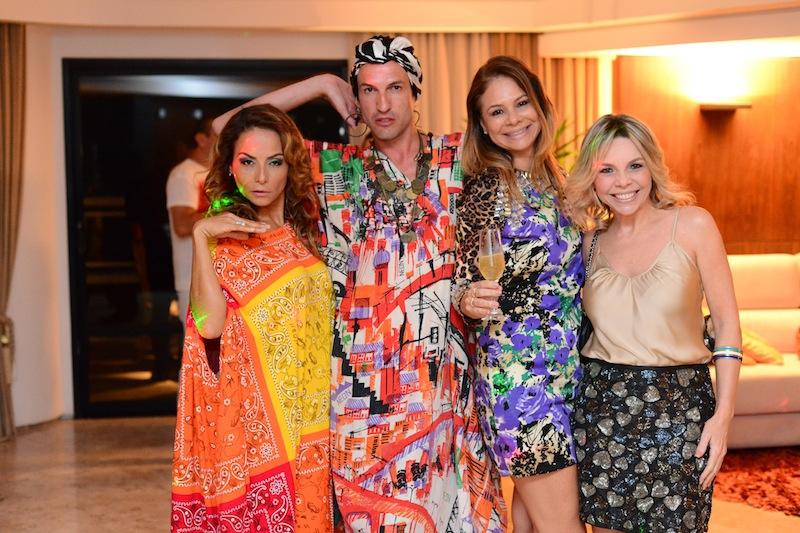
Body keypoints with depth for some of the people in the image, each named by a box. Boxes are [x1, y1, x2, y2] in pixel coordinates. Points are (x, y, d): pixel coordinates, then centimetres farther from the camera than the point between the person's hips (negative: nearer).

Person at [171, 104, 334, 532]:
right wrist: (200, 235, -22)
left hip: (307, 416, 4)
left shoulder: (303, 232, 6)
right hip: (251, 416, -4)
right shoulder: (225, 236, -5)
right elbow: (209, 324, -20)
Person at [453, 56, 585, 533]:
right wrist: (469, 300, -28)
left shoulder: (556, 180, 9)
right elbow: (464, 284, -7)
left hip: (567, 371, 6)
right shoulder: (484, 188, -10)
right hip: (518, 373, -6)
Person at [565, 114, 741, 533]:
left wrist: (723, 415, -9)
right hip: (602, 404, 3)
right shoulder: (592, 240, 4)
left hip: (677, 406, -3)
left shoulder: (693, 225, -5)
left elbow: (726, 323, -3)